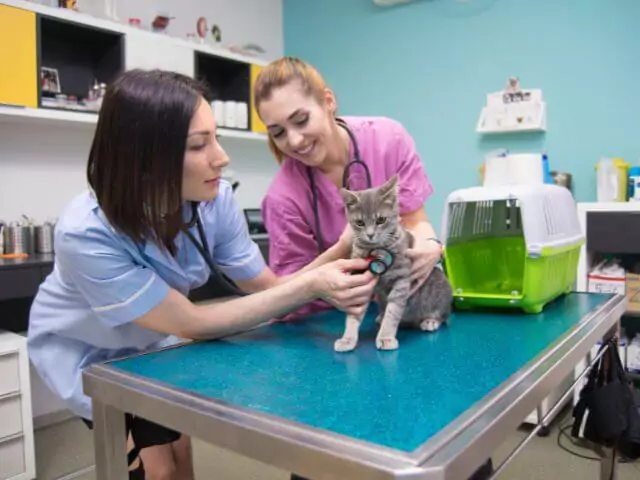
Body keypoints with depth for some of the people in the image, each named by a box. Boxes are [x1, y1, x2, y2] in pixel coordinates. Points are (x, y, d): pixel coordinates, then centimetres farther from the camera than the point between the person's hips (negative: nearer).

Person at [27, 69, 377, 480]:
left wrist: (340, 251, -35)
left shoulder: (215, 198, -25)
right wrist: (311, 285, -40)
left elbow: (268, 288, -18)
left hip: (150, 338, 4)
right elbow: (193, 324, -34)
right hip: (84, 350, -3)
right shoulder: (86, 234, -38)